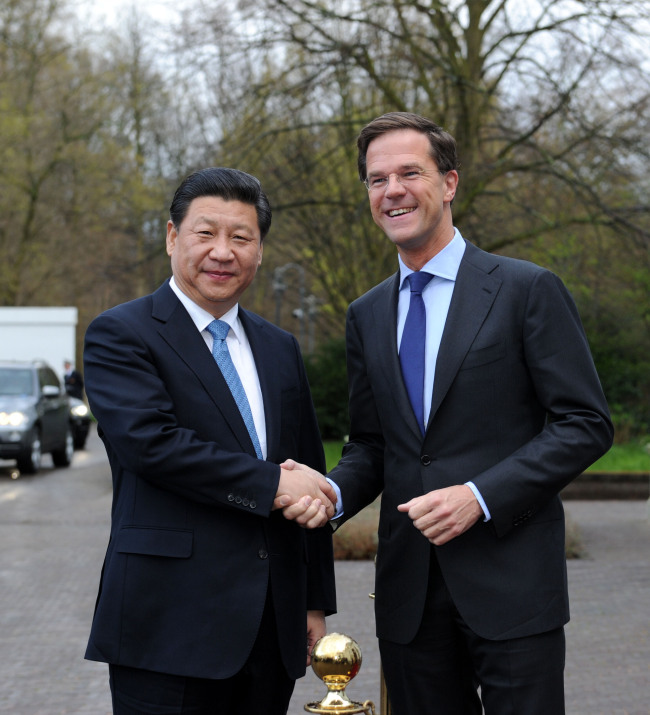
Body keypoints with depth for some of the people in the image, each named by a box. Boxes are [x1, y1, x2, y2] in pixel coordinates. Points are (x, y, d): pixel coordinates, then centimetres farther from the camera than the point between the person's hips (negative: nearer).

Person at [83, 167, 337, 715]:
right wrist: (271, 484, -16)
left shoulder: (280, 348, 16)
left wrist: (316, 602, 15)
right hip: (171, 625, -6)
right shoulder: (120, 335, -3)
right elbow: (151, 442, -19)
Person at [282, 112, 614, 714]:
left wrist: (480, 496, -17)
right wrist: (334, 492, -5)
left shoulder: (528, 291, -3)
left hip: (510, 580, -4)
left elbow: (585, 423, -7)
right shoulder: (366, 315, 13)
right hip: (408, 589, 5)